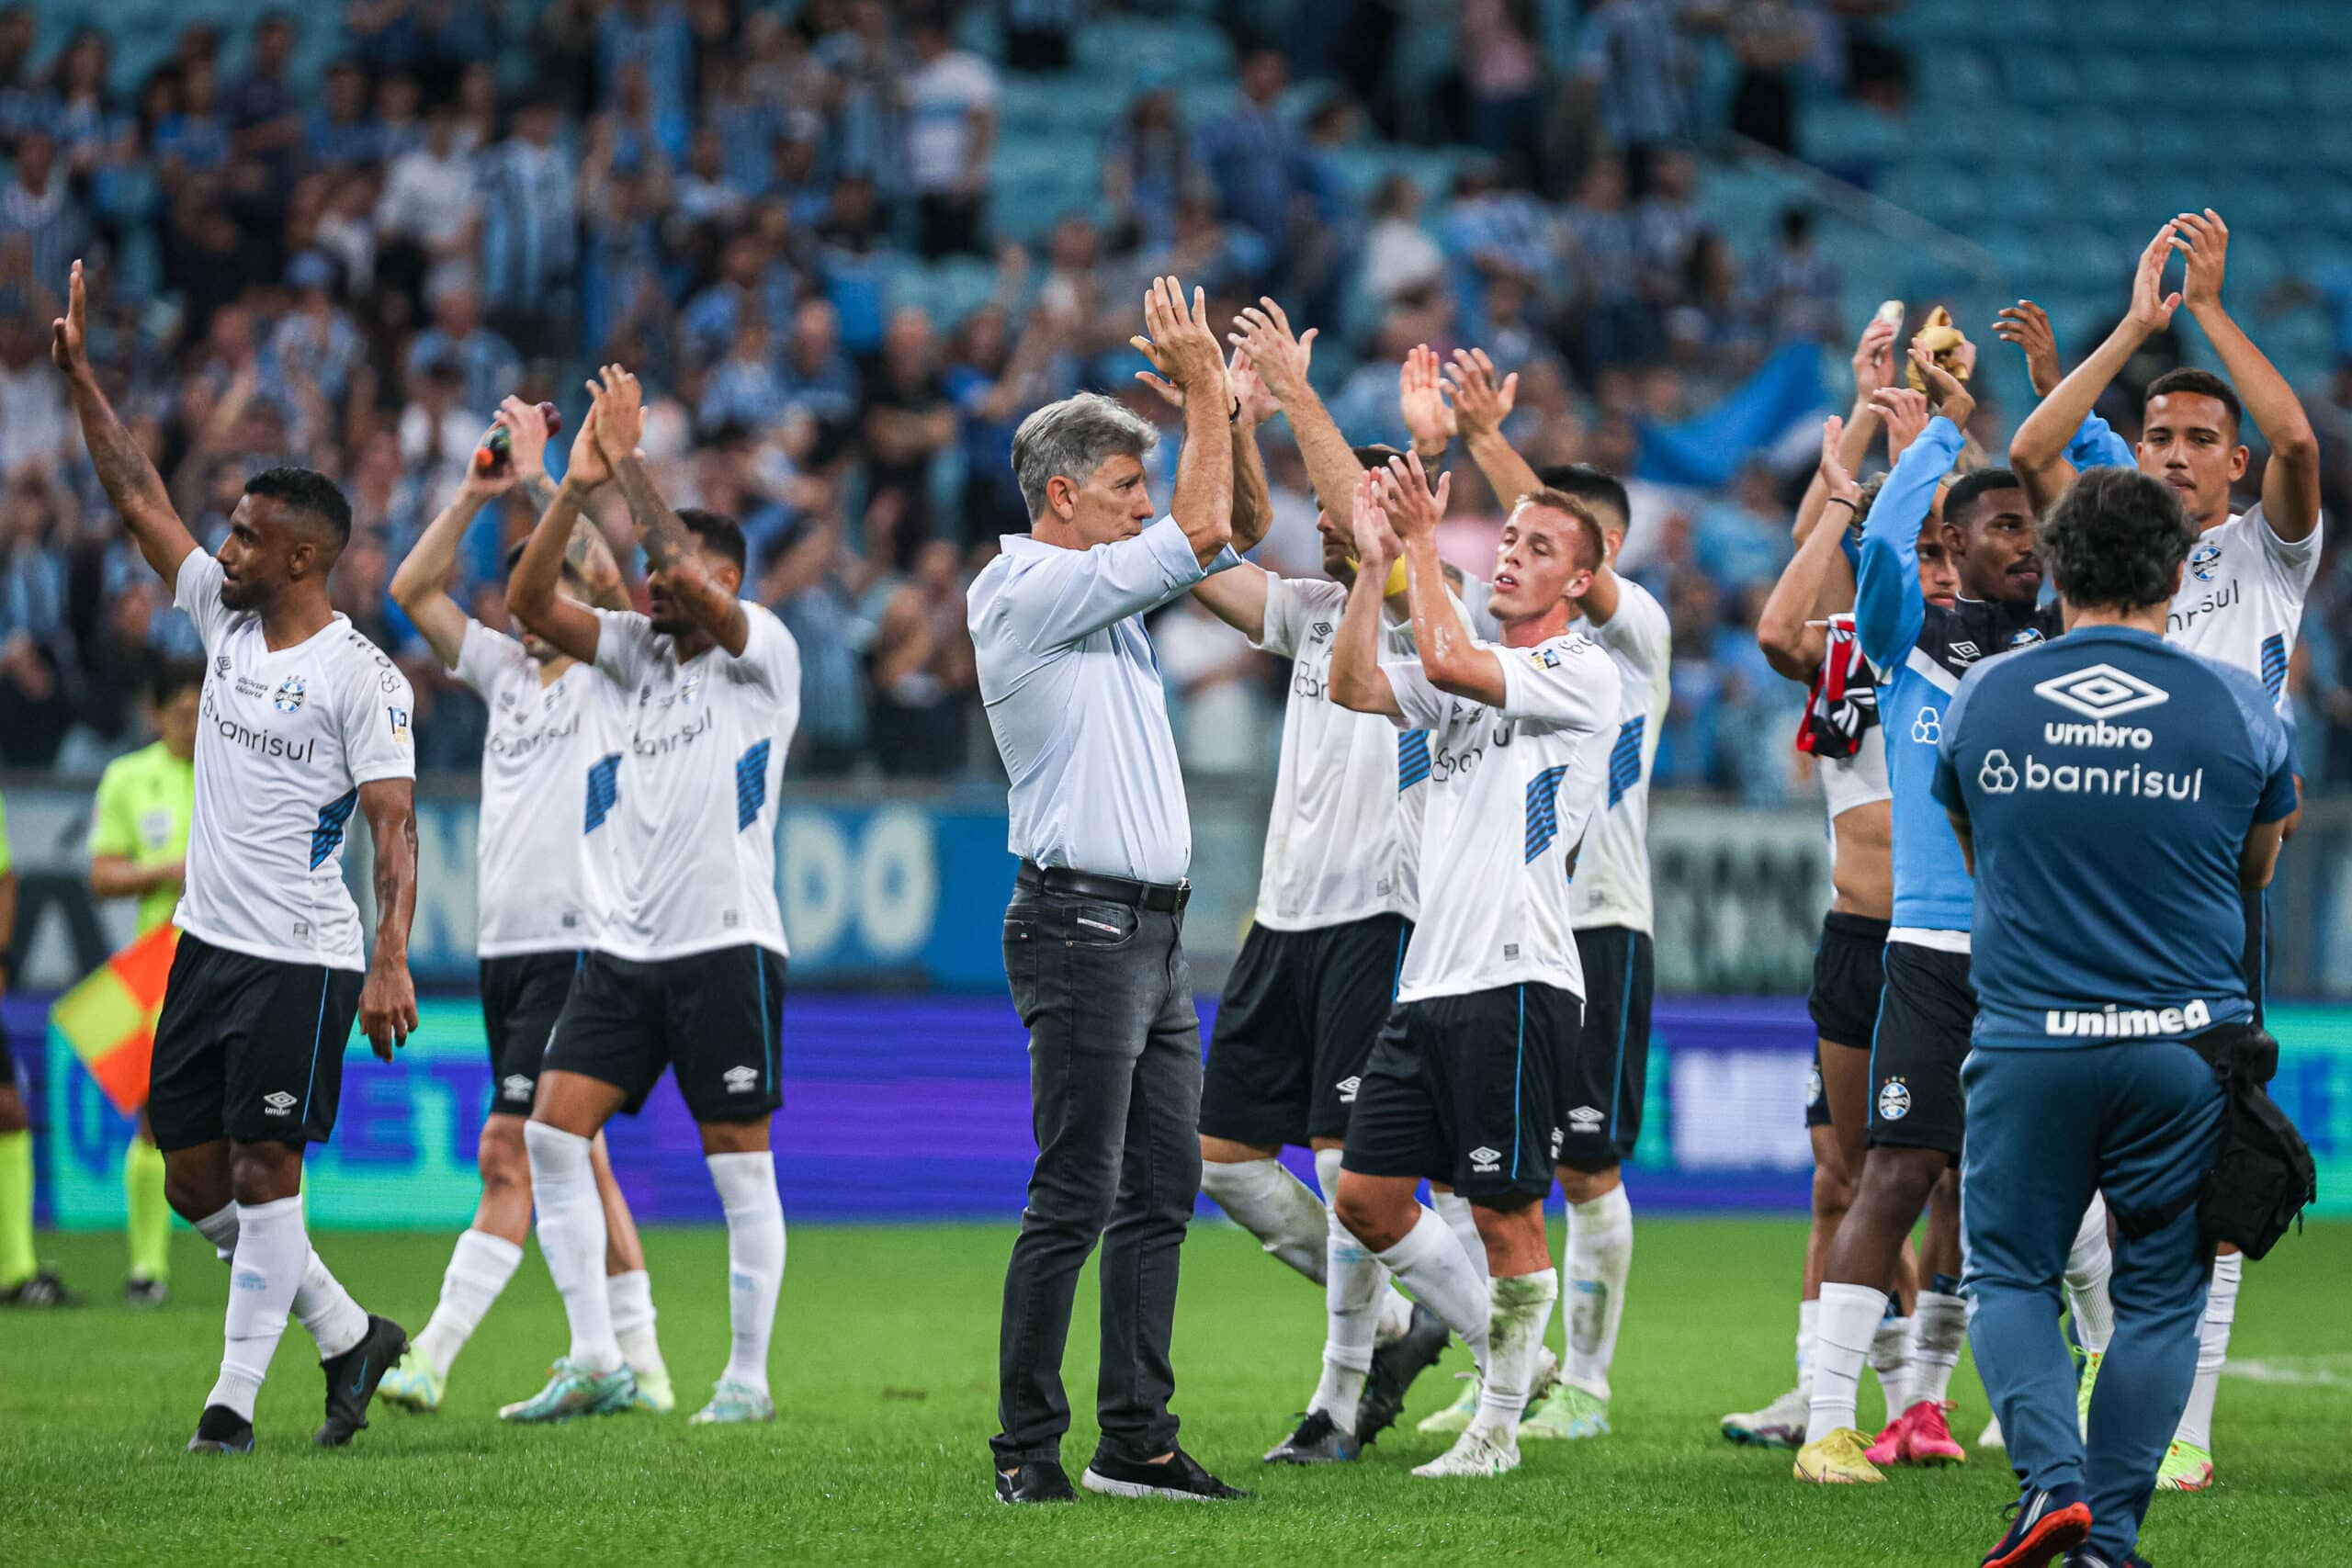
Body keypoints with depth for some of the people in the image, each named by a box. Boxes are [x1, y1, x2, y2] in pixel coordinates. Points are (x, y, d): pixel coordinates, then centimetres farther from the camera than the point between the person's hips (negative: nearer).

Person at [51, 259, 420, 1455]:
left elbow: (394, 824, -16)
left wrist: (391, 959, -26)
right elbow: (138, 499, 12)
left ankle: (235, 1397, 1)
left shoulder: (362, 678, -12)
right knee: (193, 1181, 8)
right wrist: (80, 378, 7)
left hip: (300, 962, -8)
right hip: (206, 946, 8)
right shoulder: (226, 617, 8)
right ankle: (348, 1336, 21)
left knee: (262, 1174, -6)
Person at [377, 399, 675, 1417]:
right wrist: (477, 494, 5)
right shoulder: (505, 670, 15)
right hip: (504, 944, 8)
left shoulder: (617, 677, -2)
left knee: (509, 1152, -13)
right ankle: (638, 1366, 14)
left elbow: (608, 577, -19)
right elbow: (412, 591, 14)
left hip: (580, 944, -8)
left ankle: (430, 1359, -19)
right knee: (573, 1160, 9)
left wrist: (540, 481, -16)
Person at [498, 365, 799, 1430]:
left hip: (727, 946, -6)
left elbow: (695, 581, -22)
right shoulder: (641, 654, 13)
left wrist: (629, 465, -16)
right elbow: (531, 602, 3)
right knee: (552, 1133, -6)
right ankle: (596, 1362, -2)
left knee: (740, 1167, -1)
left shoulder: (763, 654, -4)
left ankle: (747, 1377, 7)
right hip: (626, 945, 6)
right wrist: (577, 486, -8)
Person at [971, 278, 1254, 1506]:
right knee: (1073, 1200, -10)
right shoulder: (1028, 594, -10)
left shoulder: (1102, 598, 18)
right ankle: (1027, 1447, -7)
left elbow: (1220, 540, 27)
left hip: (1152, 931, 10)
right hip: (1083, 928, -10)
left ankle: (1135, 1440, 10)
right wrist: (1205, 390, -3)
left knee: (1161, 1194, 8)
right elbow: (1202, 533, -12)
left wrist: (1228, 407, 15)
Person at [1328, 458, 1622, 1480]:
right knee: (1366, 1198, 7)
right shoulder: (1464, 674, 18)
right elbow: (1354, 689, 2)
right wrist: (1375, 562, -3)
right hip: (1429, 978, 8)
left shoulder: (1582, 673, -5)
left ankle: (1498, 1425, 6)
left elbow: (1448, 662, -19)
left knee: (1506, 1211, -4)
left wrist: (1424, 540, -11)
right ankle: (1504, 1350, 22)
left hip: (1516, 983, -8)